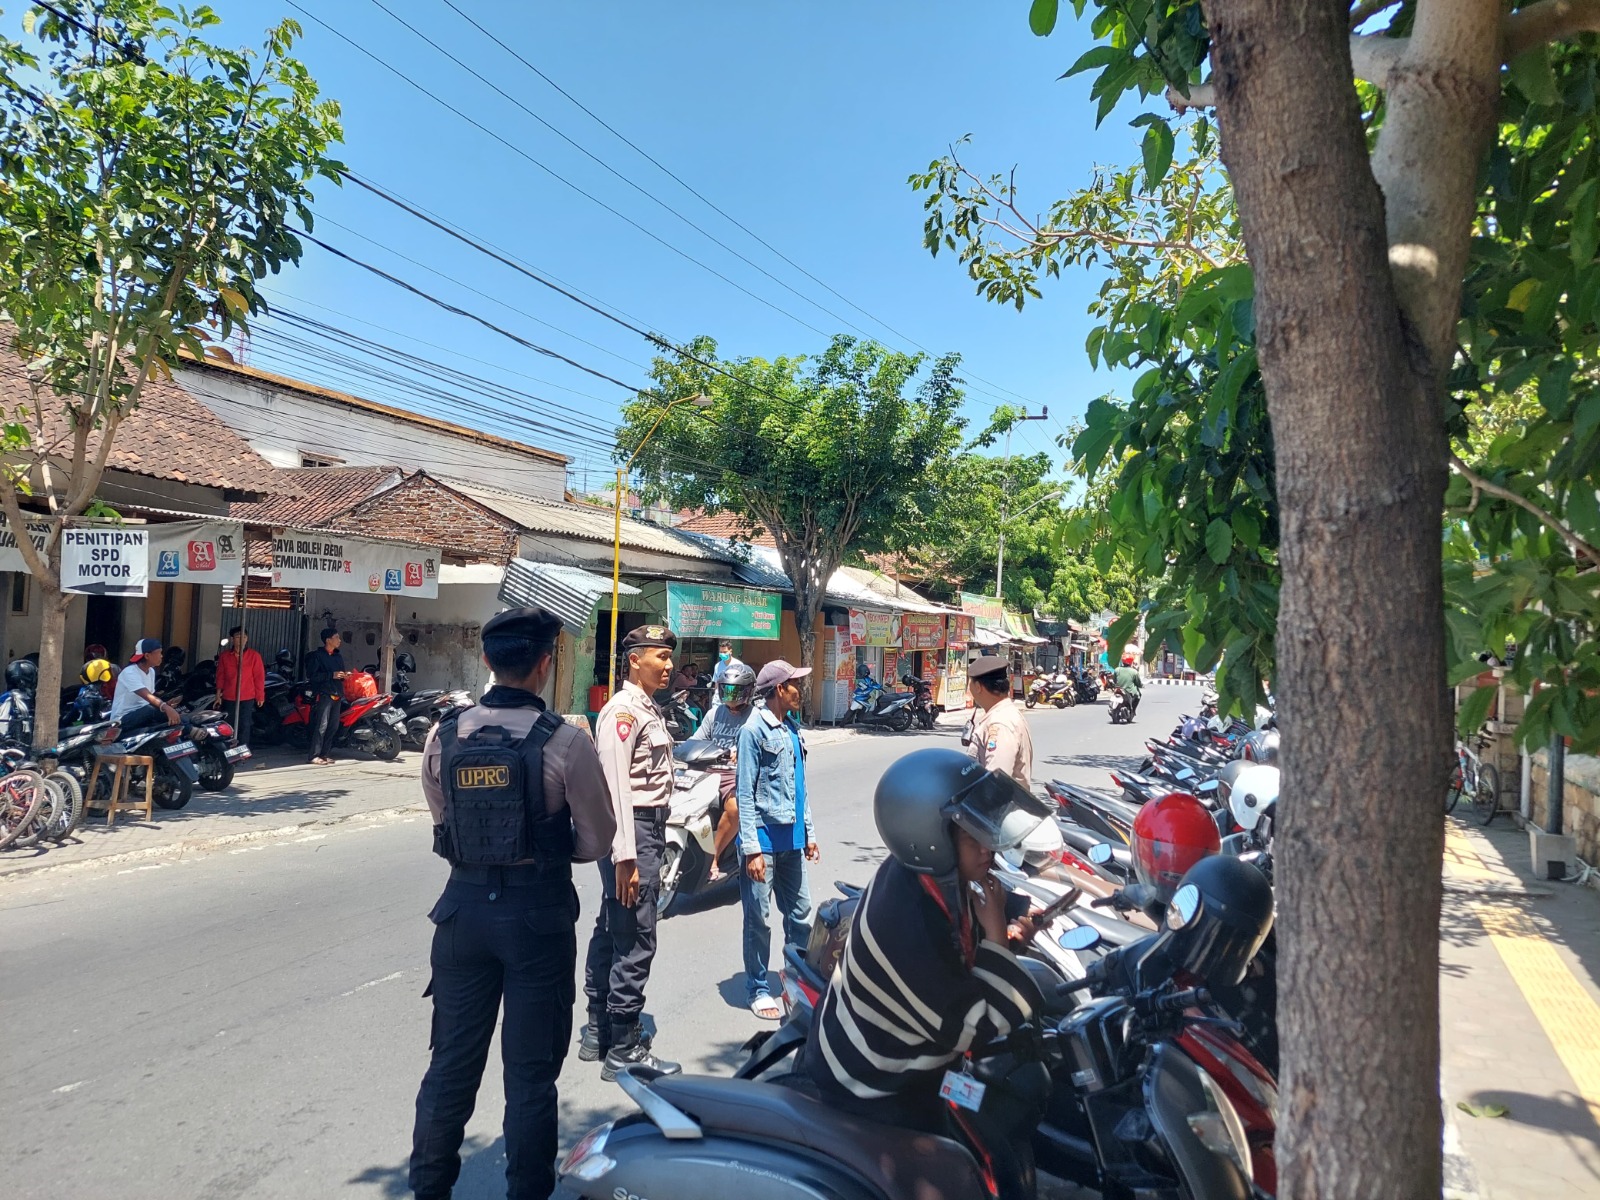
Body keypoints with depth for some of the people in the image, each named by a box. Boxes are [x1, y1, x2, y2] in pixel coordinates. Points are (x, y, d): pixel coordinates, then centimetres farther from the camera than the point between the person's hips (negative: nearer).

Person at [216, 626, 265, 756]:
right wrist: (218, 693, 6)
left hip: (247, 697, -2)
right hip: (229, 697, 2)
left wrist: (260, 696, -2)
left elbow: (259, 677, -1)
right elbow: (220, 676, 8)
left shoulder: (254, 656, -2)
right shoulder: (224, 656, 4)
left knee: (244, 725, -2)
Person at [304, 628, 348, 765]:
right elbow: (311, 675, -11)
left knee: (333, 727, 6)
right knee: (321, 726, -12)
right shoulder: (317, 656, -3)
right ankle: (315, 755, -10)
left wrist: (345, 676, 5)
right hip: (324, 695, -7)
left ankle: (324, 754, 13)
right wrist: (331, 675, -17)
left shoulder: (339, 656, 20)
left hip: (337, 695, 8)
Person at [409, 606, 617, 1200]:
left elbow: (443, 823, 6)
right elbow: (597, 840, -9)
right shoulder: (565, 741, -16)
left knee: (451, 1061, 18)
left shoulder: (443, 735, -4)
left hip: (465, 904, 4)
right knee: (530, 1070, 10)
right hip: (538, 911, -4)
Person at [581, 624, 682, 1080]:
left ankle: (598, 1032, 28)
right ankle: (624, 1051, 5)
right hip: (631, 832, -10)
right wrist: (625, 857, -25)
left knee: (612, 931, 17)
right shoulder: (622, 710, -15)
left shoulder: (650, 709, 16)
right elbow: (616, 785, -21)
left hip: (649, 828, 10)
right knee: (635, 941, -5)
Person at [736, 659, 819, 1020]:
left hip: (792, 839, 8)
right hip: (764, 839, -7)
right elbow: (746, 795, -14)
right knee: (759, 919, 3)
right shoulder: (754, 731, -13)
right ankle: (758, 989, 17)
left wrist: (809, 831, 17)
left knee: (799, 912, 15)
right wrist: (752, 848, -17)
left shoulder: (792, 729, 11)